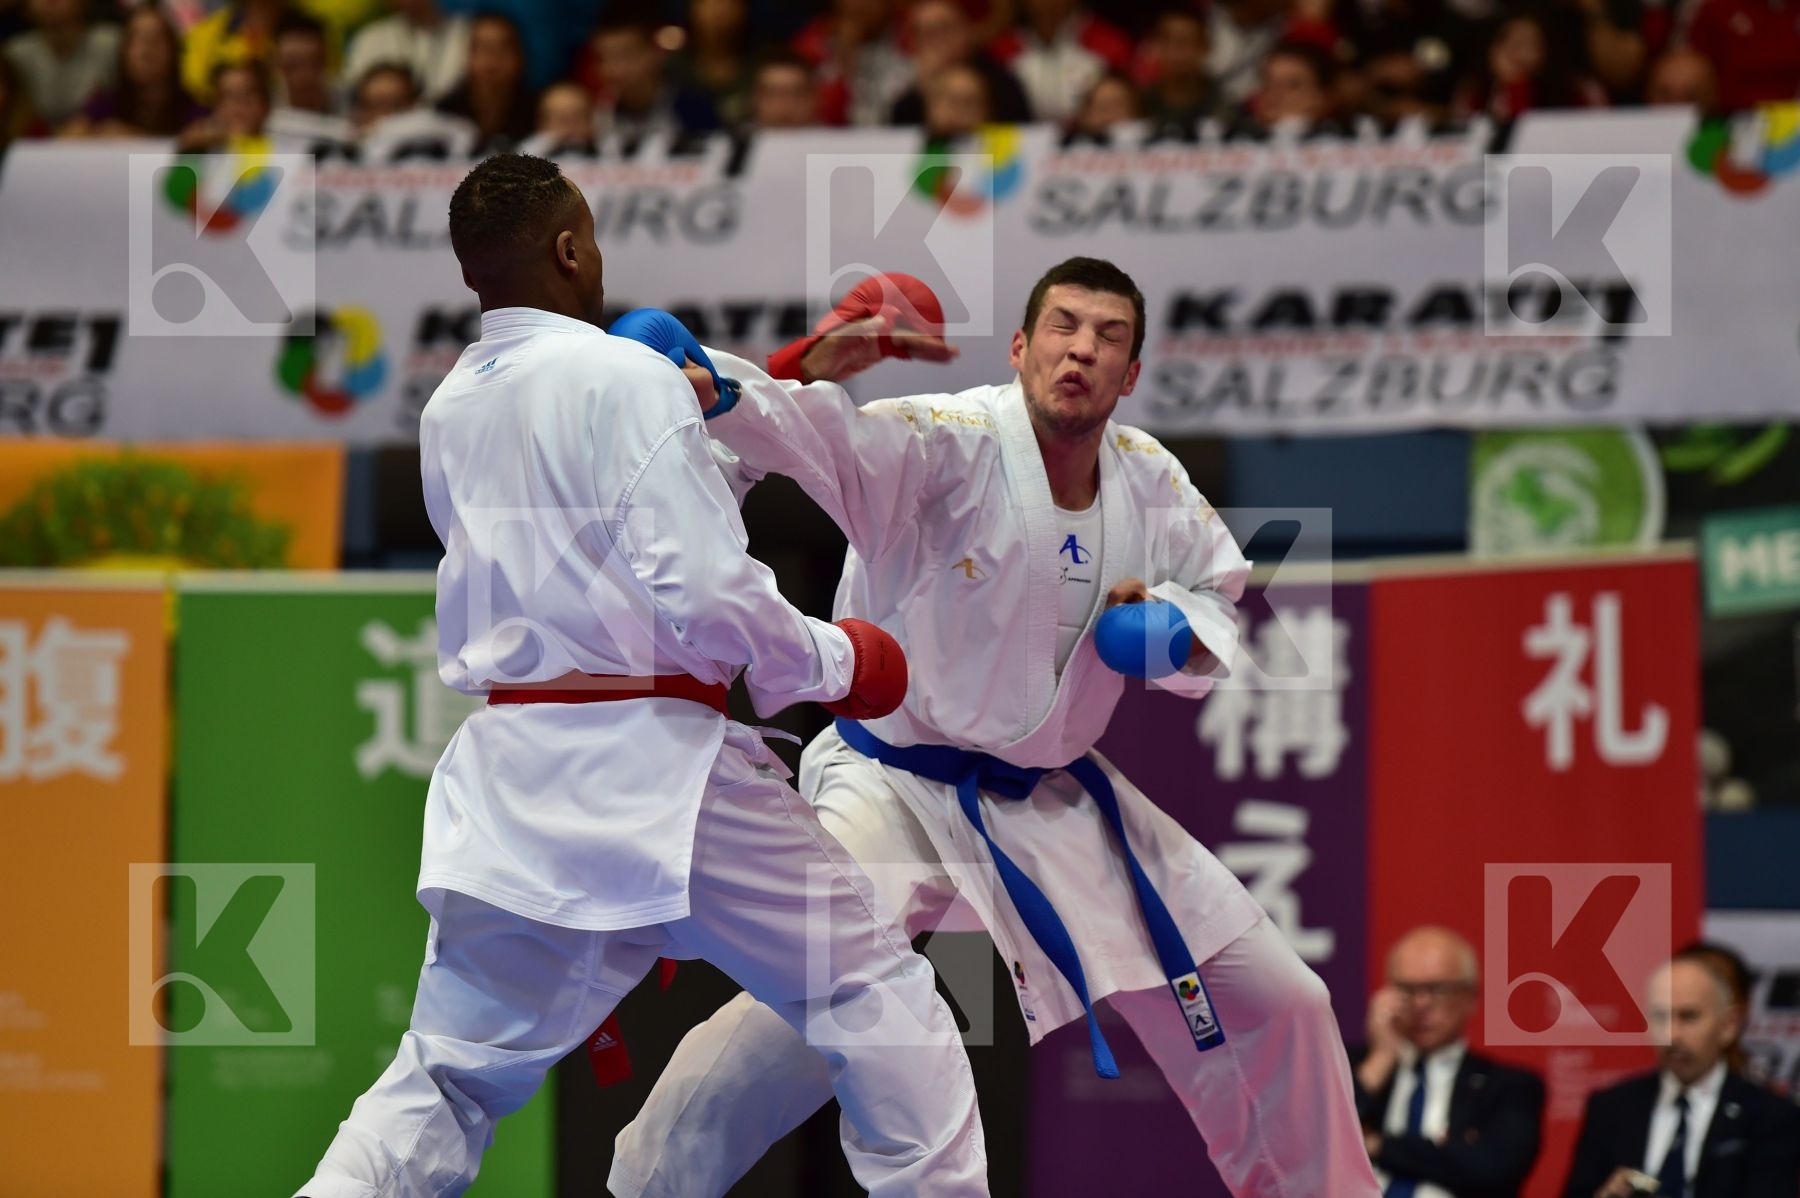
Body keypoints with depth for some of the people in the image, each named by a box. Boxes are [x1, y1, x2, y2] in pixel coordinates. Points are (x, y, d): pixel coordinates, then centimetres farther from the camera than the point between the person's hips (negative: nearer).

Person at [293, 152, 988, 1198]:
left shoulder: (449, 412, 12)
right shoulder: (629, 378, -9)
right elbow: (702, 590, -16)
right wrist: (828, 662, 1)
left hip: (507, 768, 6)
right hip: (654, 756, -6)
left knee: (450, 1077, 10)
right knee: (872, 995, 8)